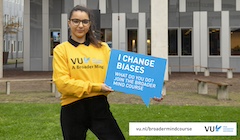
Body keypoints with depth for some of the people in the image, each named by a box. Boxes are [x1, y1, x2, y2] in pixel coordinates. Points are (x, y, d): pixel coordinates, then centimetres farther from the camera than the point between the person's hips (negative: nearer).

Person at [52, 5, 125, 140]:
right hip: (73, 109, -1)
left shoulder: (103, 48, 9)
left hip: (99, 106, 2)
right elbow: (62, 82, -8)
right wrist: (95, 87, -15)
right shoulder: (61, 50, 2)